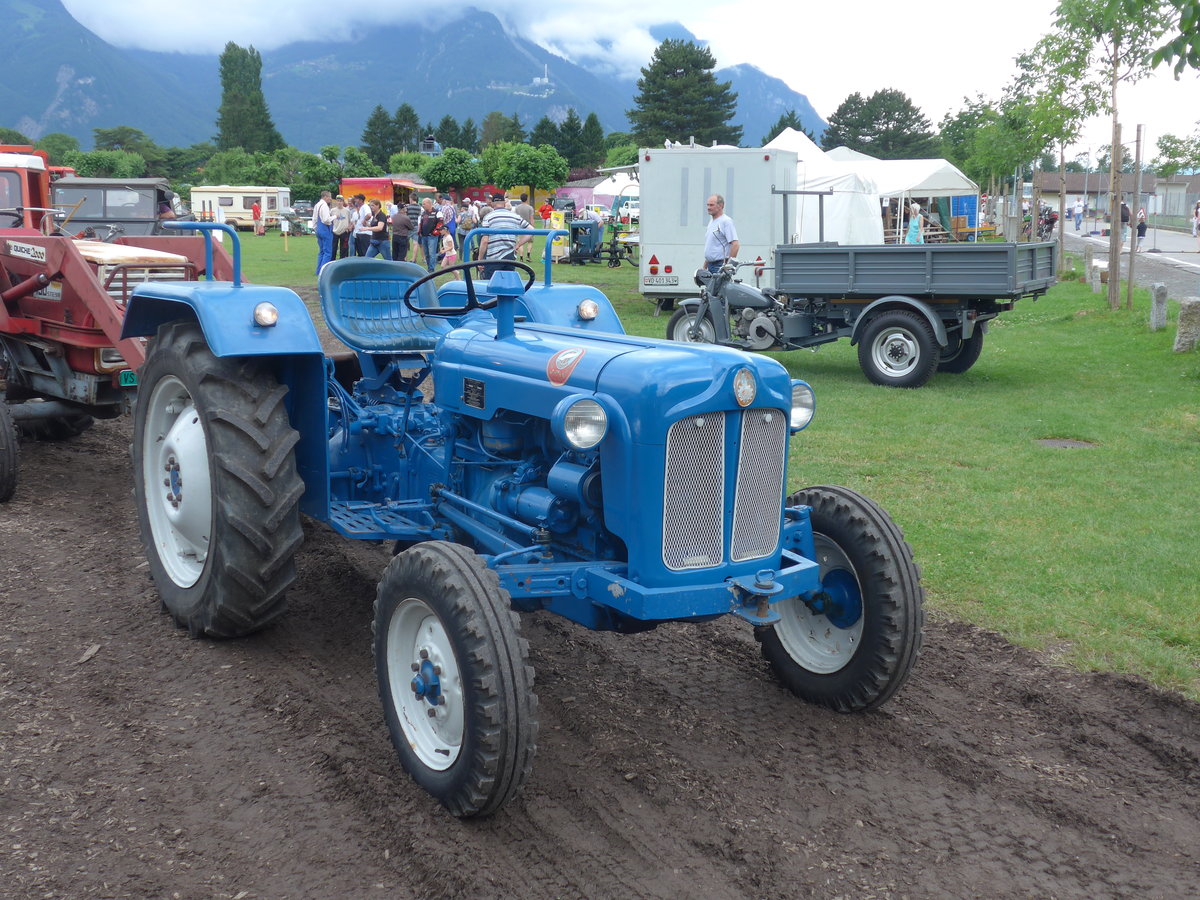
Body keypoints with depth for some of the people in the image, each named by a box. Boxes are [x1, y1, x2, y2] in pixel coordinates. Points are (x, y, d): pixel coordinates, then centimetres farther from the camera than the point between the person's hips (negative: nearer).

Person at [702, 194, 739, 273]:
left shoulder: (726, 221, -10)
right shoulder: (711, 222, 19)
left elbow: (736, 245, -19)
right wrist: (704, 268, 21)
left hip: (720, 267, -9)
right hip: (710, 266, 9)